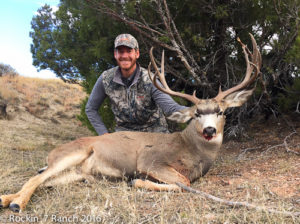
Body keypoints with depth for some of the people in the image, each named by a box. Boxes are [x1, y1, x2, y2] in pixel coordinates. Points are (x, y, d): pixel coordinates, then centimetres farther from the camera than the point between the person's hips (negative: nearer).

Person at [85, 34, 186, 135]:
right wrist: (104, 134, -6)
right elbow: (91, 109, 2)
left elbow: (171, 108, -32)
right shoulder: (106, 78, -11)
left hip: (153, 130, -1)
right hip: (124, 130, 2)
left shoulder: (150, 80, -20)